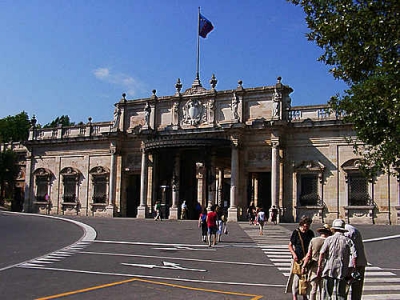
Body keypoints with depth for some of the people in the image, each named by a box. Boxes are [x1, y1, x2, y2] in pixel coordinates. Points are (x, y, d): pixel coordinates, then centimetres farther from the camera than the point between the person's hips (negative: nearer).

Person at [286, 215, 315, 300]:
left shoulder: (310, 233, 7)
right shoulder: (296, 232, -6)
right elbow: (290, 245, -3)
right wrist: (294, 254, -17)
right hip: (298, 259, -4)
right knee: (296, 278, -4)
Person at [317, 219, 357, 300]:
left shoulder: (329, 239, -1)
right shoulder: (348, 241, 2)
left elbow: (322, 254, -11)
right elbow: (354, 256, -8)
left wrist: (319, 267, -7)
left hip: (329, 270, -1)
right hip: (342, 271, 1)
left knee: (327, 293, 5)